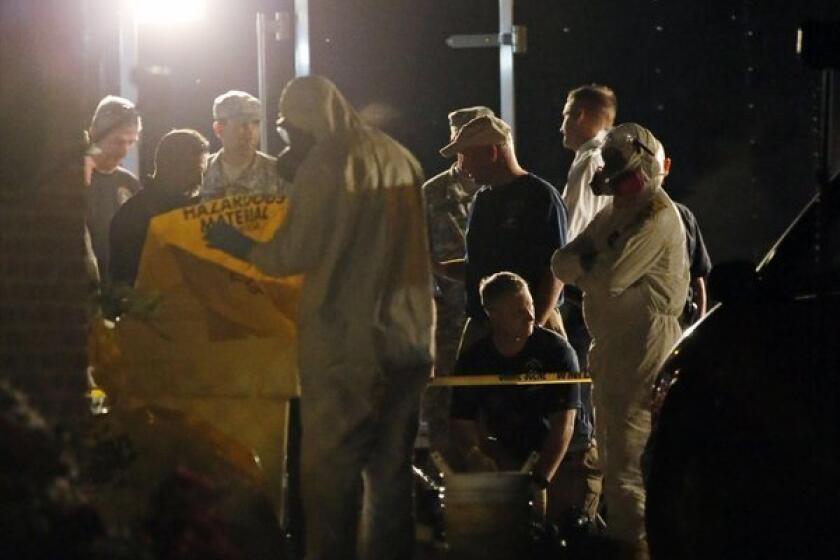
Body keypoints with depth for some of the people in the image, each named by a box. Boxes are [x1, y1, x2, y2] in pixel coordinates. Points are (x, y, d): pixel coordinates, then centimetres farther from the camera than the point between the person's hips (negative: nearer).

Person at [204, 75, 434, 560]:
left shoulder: (326, 166, -11)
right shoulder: (401, 159, 10)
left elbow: (294, 254, -11)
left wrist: (240, 246, 4)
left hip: (348, 344, -7)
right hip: (410, 341, 7)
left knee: (330, 471, -1)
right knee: (392, 473, 12)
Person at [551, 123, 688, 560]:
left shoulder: (657, 219, -14)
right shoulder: (614, 215, 16)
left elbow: (609, 277, -22)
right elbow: (561, 262, 9)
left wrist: (581, 266, -2)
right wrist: (589, 265, -11)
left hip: (644, 344, -10)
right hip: (614, 343, 10)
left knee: (627, 452, -10)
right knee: (613, 446, 17)